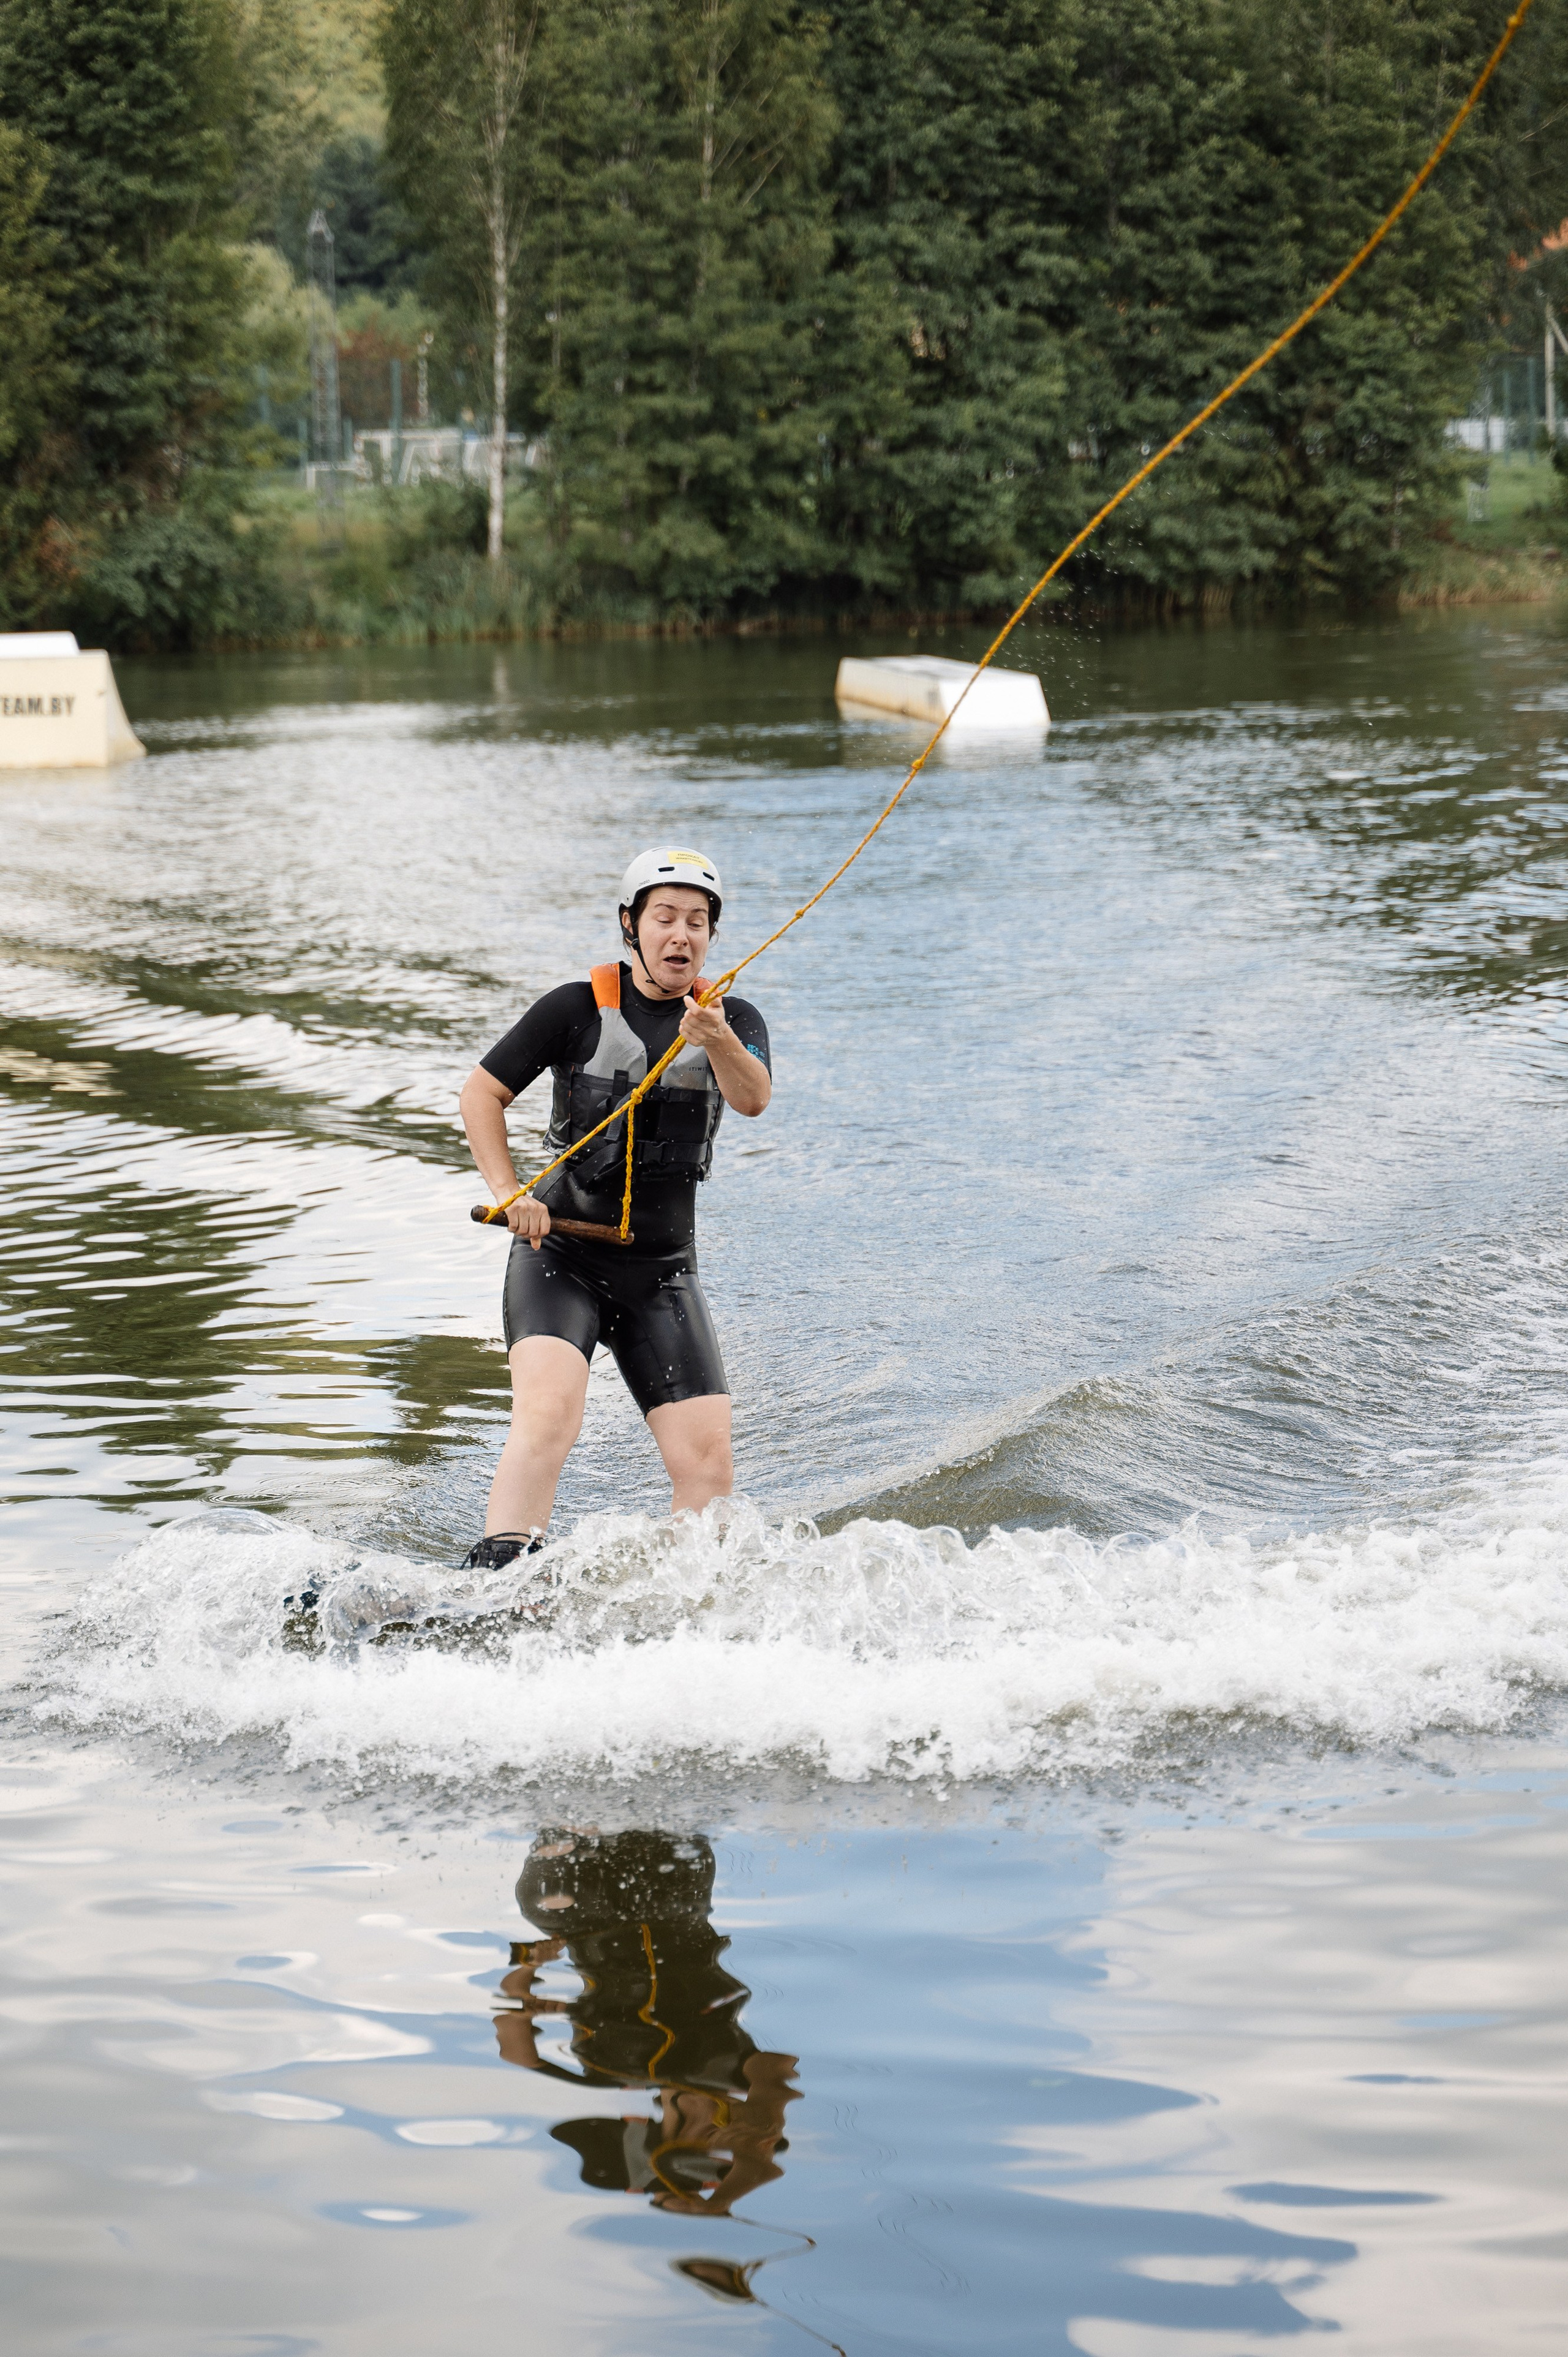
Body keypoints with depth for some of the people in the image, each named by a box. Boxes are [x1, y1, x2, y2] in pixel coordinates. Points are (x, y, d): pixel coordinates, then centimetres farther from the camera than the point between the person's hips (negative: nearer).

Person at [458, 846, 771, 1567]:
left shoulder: (733, 1019, 2)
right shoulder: (579, 1009, -2)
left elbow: (753, 1099, -19)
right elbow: (482, 1093, 4)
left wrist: (718, 1042, -41)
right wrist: (509, 1193, -10)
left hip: (661, 1271, 3)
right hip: (560, 1255, -3)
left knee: (706, 1460, -9)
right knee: (550, 1413, -27)